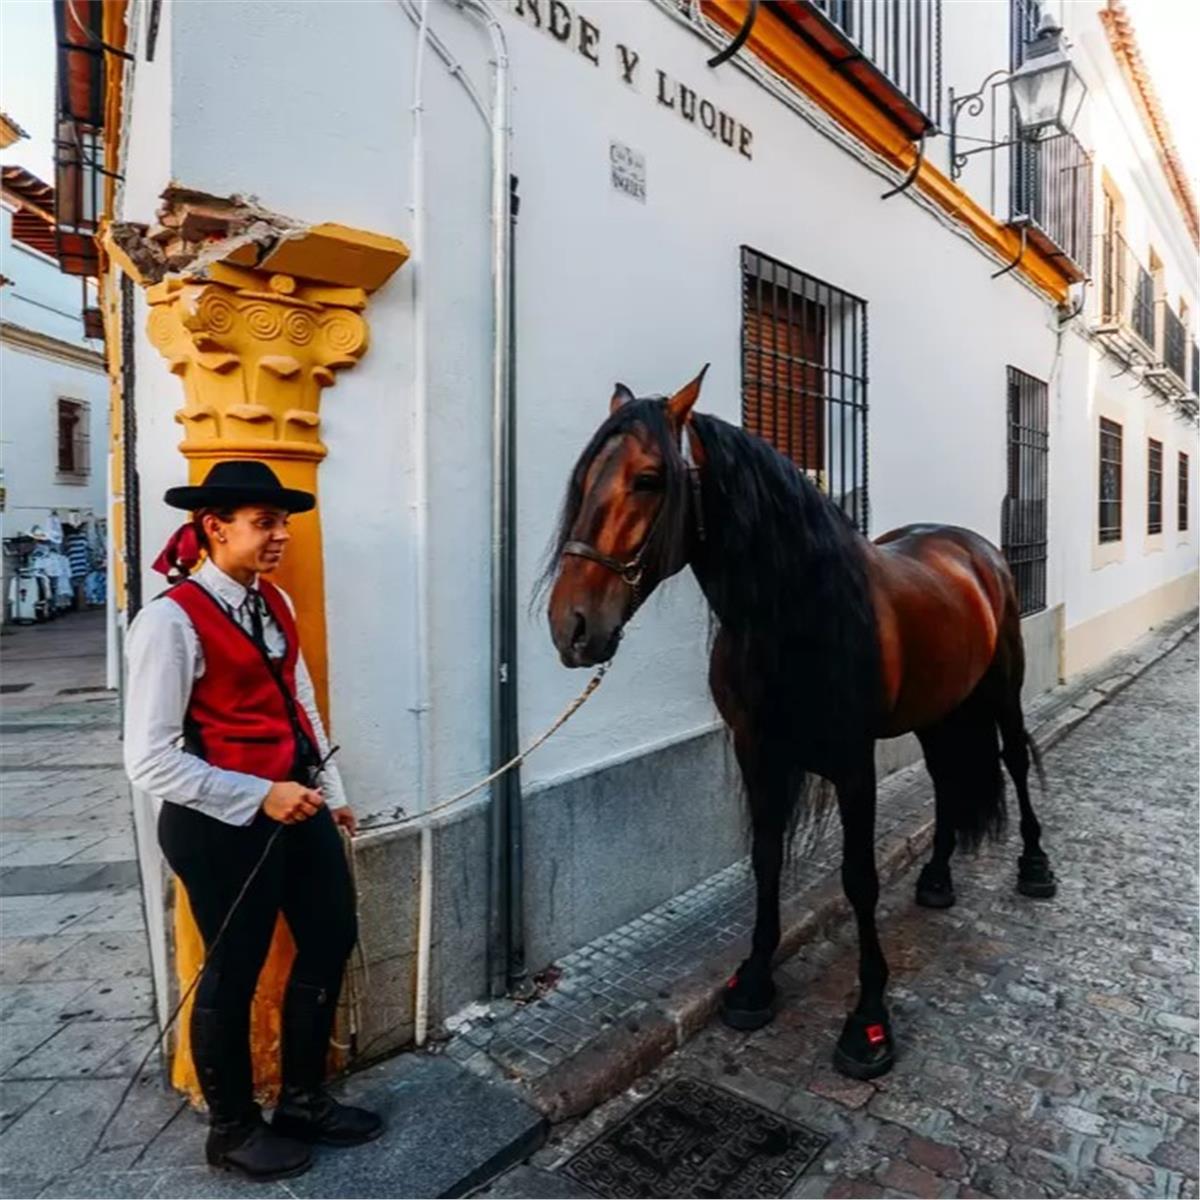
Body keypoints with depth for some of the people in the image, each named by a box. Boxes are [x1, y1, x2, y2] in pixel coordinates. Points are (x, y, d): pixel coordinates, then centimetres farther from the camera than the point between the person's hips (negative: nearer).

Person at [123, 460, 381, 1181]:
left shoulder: (275, 604, 4)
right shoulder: (172, 620, -19)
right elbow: (150, 761, -20)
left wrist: (332, 792, 15)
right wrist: (261, 796, -22)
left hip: (299, 807, 8)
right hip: (223, 824, -8)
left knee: (332, 941, 18)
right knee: (234, 974, 12)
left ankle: (304, 1101, 43)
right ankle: (233, 1131, 41)